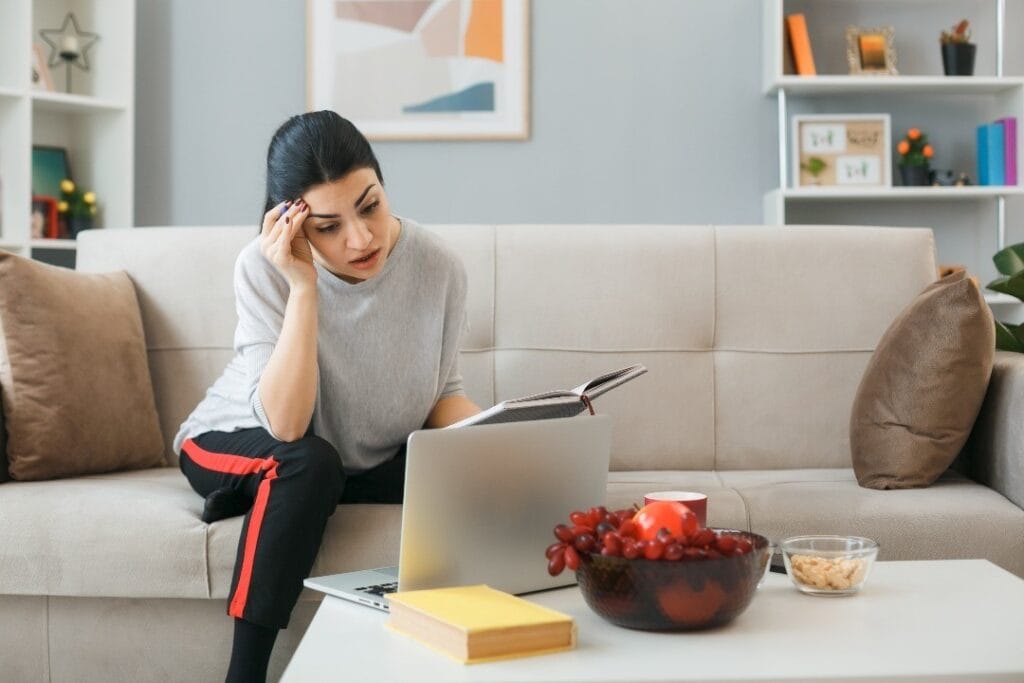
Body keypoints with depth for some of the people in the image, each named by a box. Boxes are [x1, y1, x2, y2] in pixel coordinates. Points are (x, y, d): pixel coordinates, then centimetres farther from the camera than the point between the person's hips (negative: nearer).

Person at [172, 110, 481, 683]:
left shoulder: (438, 266, -19)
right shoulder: (265, 268, -26)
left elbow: (443, 394, -5)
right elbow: (286, 426, -34)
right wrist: (303, 287, -39)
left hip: (371, 463, 3)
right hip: (236, 446, -3)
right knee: (310, 462, -35)